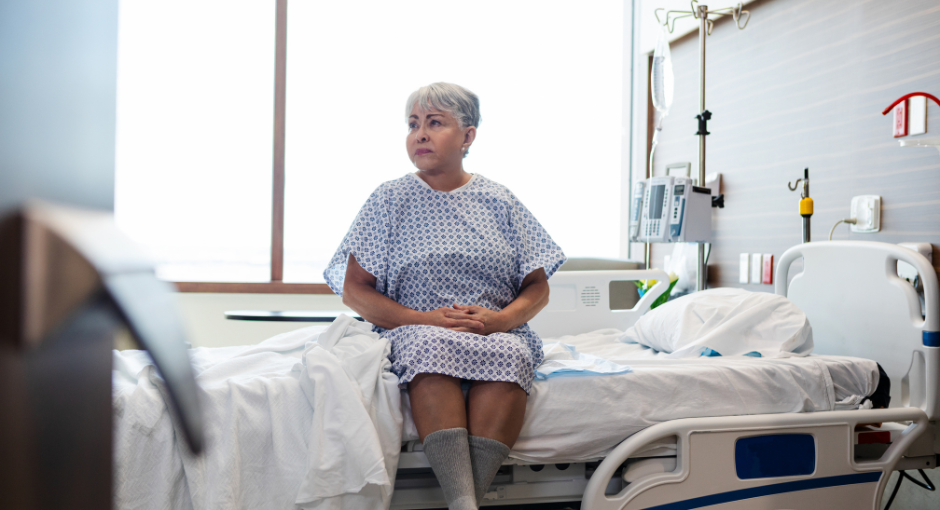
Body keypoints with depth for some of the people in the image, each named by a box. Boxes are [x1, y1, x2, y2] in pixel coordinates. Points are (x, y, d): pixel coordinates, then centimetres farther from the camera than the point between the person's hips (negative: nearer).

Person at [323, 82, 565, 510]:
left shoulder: (499, 201, 13)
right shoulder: (390, 199, 9)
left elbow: (538, 289, 12)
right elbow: (354, 290, 3)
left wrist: (499, 319, -11)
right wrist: (424, 319, -11)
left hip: (496, 332, 2)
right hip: (415, 329, -1)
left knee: (508, 355, -34)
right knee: (434, 346, -37)